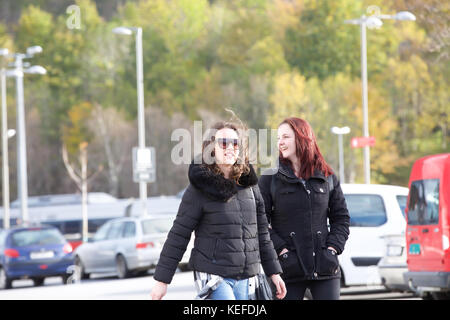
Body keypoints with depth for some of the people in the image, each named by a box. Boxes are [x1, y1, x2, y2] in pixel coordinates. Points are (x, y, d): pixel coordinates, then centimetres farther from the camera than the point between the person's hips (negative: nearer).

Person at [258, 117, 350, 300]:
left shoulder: (327, 178, 9)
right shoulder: (270, 179, 2)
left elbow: (342, 217, 13)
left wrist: (332, 248, -1)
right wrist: (281, 251, -12)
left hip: (324, 268, 2)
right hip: (288, 269, -2)